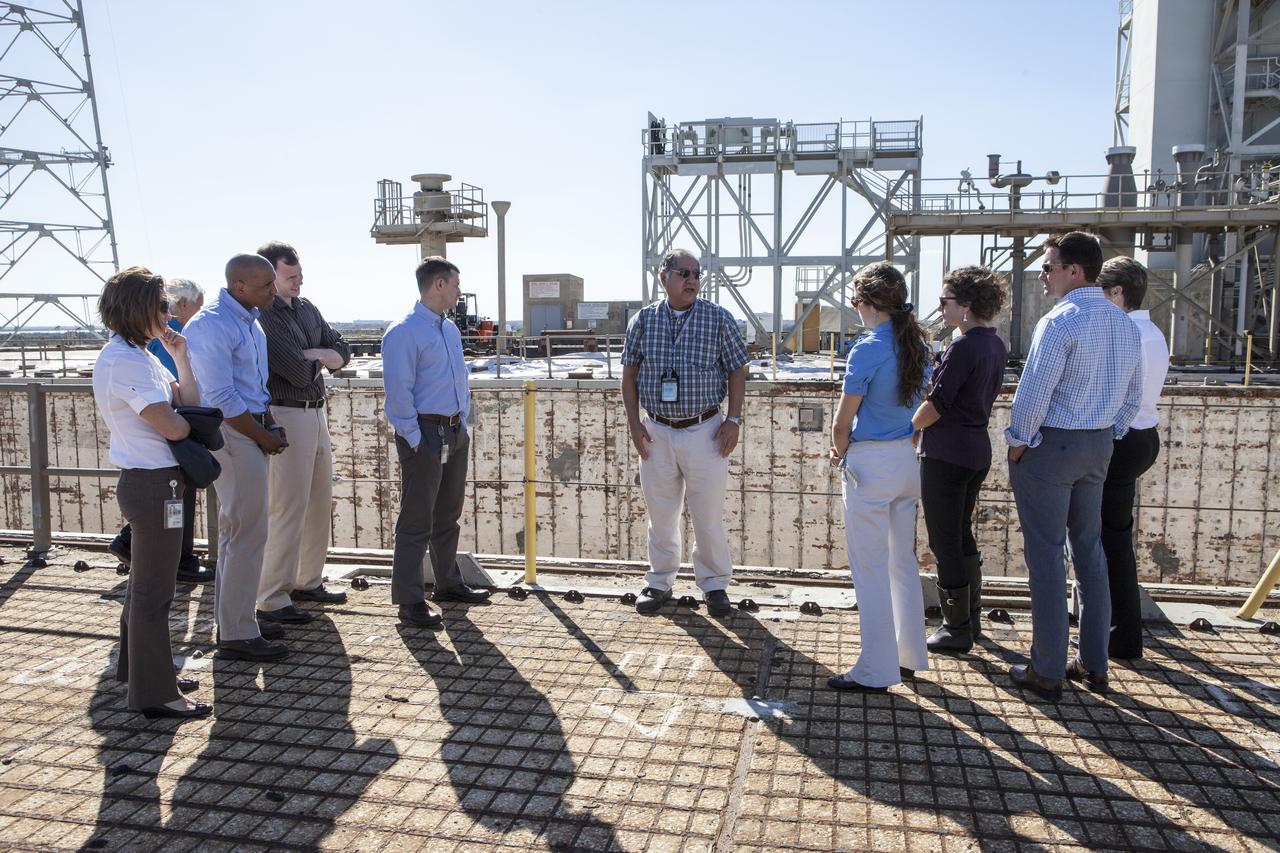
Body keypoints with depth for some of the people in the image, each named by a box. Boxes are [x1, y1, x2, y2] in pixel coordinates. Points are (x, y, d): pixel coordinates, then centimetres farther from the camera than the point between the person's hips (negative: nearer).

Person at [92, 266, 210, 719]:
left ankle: (137, 669, 38)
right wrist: (188, 421, 0)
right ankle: (157, 694, 11)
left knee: (145, 583, 22)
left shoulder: (135, 354, 13)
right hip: (155, 484, -11)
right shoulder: (127, 360, -19)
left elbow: (188, 403, 9)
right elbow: (174, 426, -21)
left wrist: (181, 358, 2)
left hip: (146, 482, 11)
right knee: (154, 591, -1)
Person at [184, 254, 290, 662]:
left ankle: (231, 621, 29)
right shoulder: (212, 325, -17)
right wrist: (265, 438, -12)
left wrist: (270, 427, 6)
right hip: (232, 435, -10)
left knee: (236, 531, 17)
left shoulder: (249, 319, 13)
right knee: (248, 534, -6)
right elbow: (221, 398, -20)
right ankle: (237, 635, 4)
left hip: (251, 430, 10)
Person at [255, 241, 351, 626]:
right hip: (286, 416, -9)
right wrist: (321, 360, 1)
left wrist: (313, 355, -9)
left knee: (320, 503, 15)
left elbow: (342, 350, 12)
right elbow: (297, 372, -20)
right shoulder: (263, 316, -14)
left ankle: (308, 581, 29)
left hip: (317, 413, 9)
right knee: (287, 508, -6)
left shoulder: (306, 308, 12)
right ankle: (272, 599, 4)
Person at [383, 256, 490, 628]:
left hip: (455, 432, 9)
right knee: (417, 521, -2)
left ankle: (448, 583, 32)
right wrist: (416, 440, -17)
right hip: (425, 434, -9)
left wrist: (463, 423, 13)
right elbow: (398, 392, -17)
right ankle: (410, 601, 6)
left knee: (448, 515, 18)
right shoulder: (403, 332, -13)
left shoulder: (450, 329, 13)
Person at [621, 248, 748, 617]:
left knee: (709, 515, 4)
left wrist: (733, 420, -6)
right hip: (657, 433, 2)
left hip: (705, 431, -2)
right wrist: (634, 423, 1)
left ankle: (714, 584, 20)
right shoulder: (643, 320, 4)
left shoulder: (718, 318, -1)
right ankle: (659, 582, 26)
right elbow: (630, 373, 9)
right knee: (660, 514, 11)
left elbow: (737, 371, 3)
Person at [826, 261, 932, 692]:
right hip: (907, 461, 8)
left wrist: (840, 452, 7)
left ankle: (876, 671, 9)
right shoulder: (917, 346, 7)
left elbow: (843, 421, -14)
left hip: (871, 463, -8)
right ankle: (910, 655, 31)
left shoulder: (867, 350, -16)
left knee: (871, 571, 1)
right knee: (903, 562, 18)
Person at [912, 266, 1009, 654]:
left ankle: (957, 631, 13)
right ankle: (971, 619, 31)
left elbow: (935, 406, -19)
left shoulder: (963, 348, -19)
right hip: (977, 451, 9)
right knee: (963, 535, 21)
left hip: (946, 455, -9)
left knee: (946, 543, 3)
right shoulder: (996, 345, 8)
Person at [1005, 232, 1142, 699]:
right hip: (1099, 447, 8)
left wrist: (1017, 445, -8)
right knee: (1089, 550, 15)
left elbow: (1034, 392, -20)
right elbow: (1132, 392, 14)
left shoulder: (1060, 321, -18)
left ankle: (1047, 670, 7)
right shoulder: (1124, 324, 8)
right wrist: (1109, 433, 19)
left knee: (1046, 555, 0)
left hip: (1050, 445, -8)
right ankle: (1094, 664, 24)